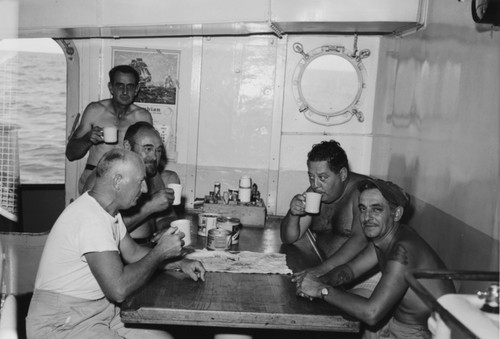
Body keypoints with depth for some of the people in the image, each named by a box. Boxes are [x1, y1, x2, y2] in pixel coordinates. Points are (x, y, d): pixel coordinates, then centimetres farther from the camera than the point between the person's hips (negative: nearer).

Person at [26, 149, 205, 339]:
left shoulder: (108, 211, 6)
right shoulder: (90, 218, -25)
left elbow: (133, 253, 18)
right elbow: (119, 289, -29)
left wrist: (180, 263, 7)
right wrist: (160, 252, -17)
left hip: (100, 312, 9)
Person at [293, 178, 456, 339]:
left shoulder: (404, 250, -29)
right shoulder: (382, 235, -2)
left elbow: (372, 314, -33)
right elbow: (350, 269, 7)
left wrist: (323, 290, -26)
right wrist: (320, 281, -13)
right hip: (396, 324, 8)